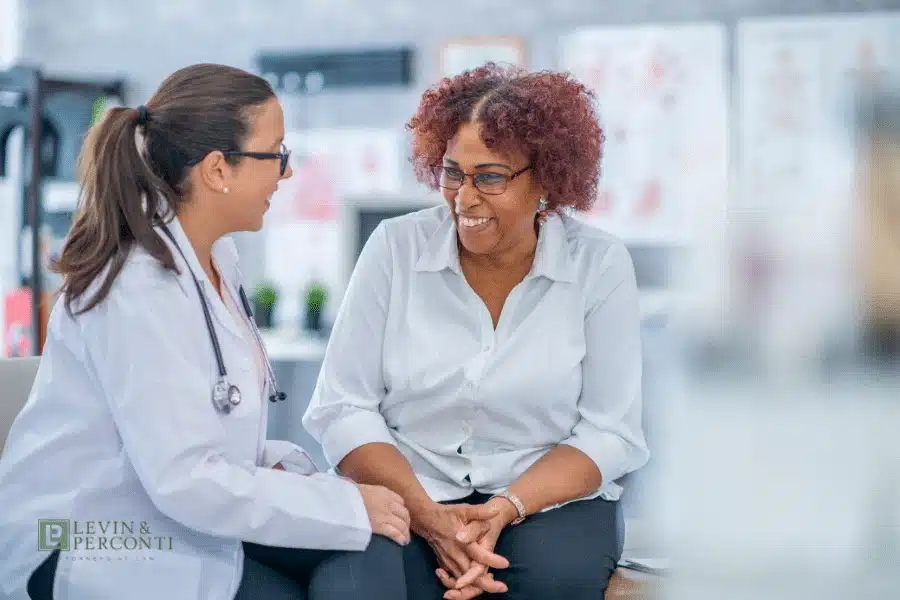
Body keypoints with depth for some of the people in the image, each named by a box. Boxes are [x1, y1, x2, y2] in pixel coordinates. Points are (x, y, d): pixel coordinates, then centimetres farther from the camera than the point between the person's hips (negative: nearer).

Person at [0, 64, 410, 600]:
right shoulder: (139, 290, -22)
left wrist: (278, 465, -6)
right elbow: (185, 481, -26)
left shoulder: (216, 254, 5)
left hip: (187, 513, 8)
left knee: (372, 545, -12)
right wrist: (348, 507, -21)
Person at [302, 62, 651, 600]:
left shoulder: (600, 264, -4)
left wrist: (506, 508, -19)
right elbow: (342, 408, -4)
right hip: (408, 493, 0)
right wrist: (427, 513, -18)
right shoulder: (395, 247, -3)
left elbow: (609, 432, -4)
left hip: (548, 498, 0)